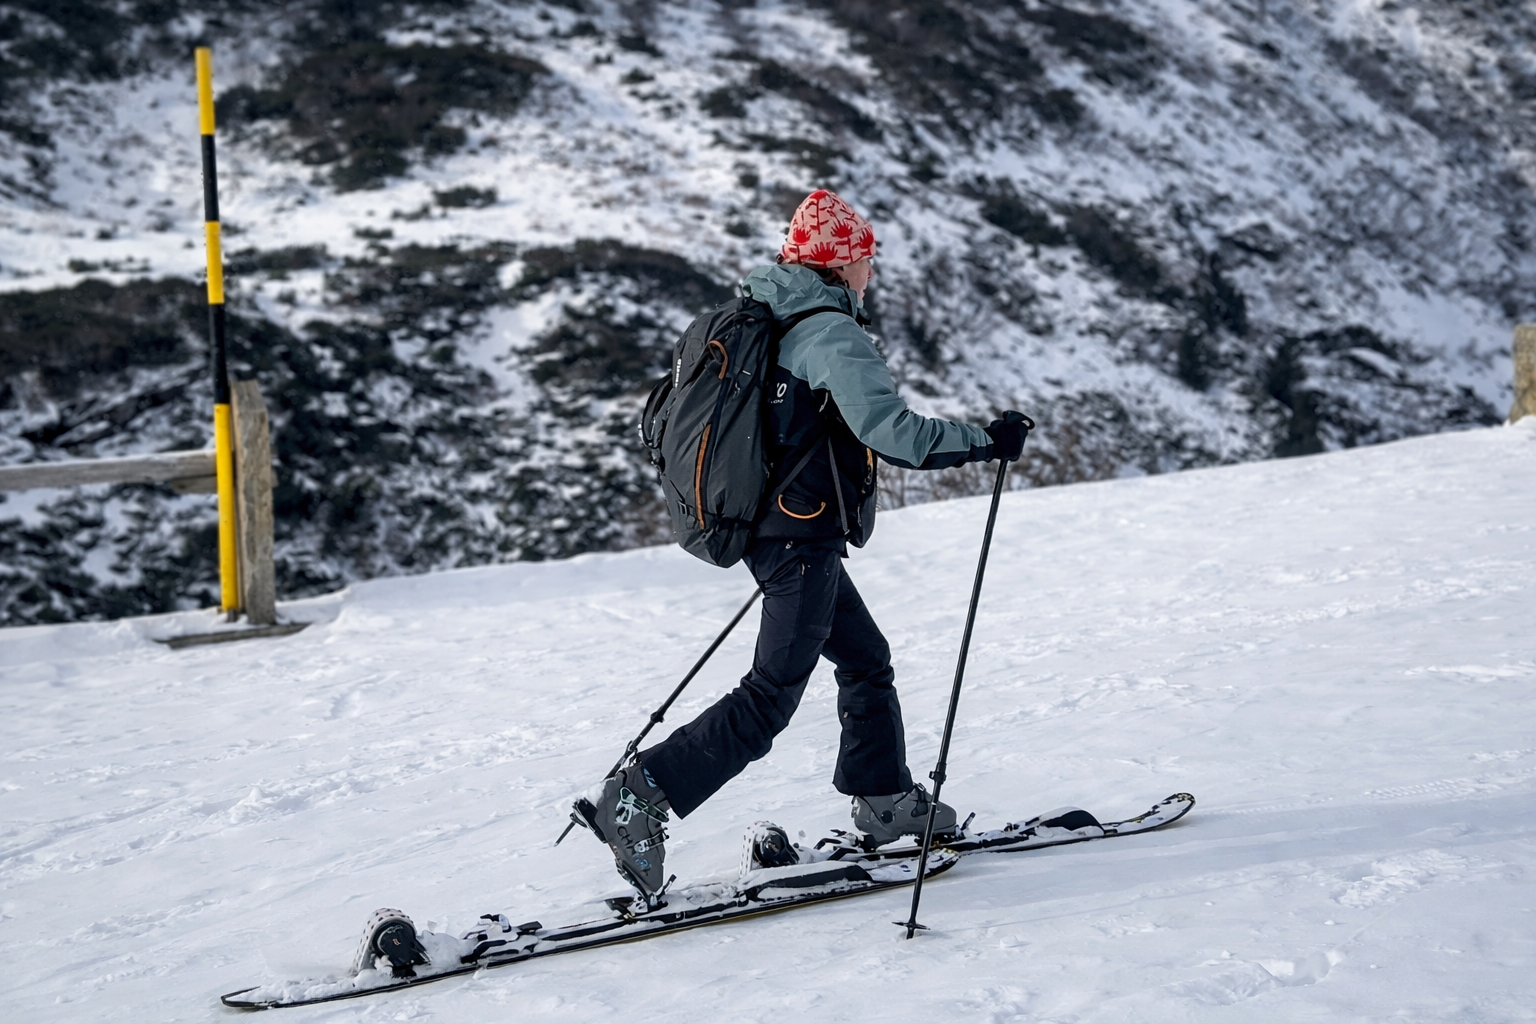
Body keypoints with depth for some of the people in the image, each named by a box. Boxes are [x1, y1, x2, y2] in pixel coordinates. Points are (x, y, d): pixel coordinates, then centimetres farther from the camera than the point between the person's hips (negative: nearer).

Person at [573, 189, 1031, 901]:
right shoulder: (833, 335, -16)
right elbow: (893, 432, -25)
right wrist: (986, 441, -15)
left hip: (762, 524, 10)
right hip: (804, 538, -10)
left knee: (867, 659, 21)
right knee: (771, 696, -8)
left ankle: (887, 804, 29)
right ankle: (637, 800, -13)